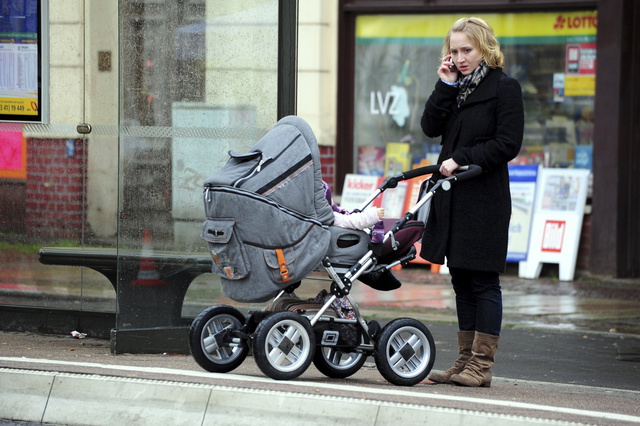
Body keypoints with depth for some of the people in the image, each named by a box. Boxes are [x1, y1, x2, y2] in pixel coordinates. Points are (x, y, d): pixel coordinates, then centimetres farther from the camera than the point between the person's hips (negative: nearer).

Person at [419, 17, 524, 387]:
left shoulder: (504, 88, -5)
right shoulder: (456, 87, 15)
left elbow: (507, 145, -12)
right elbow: (431, 127, 4)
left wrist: (461, 159, -15)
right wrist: (446, 86, -4)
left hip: (485, 199, -7)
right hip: (453, 198, 7)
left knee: (483, 281, -5)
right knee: (462, 281, 9)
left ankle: (482, 365, -4)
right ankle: (466, 360, 15)